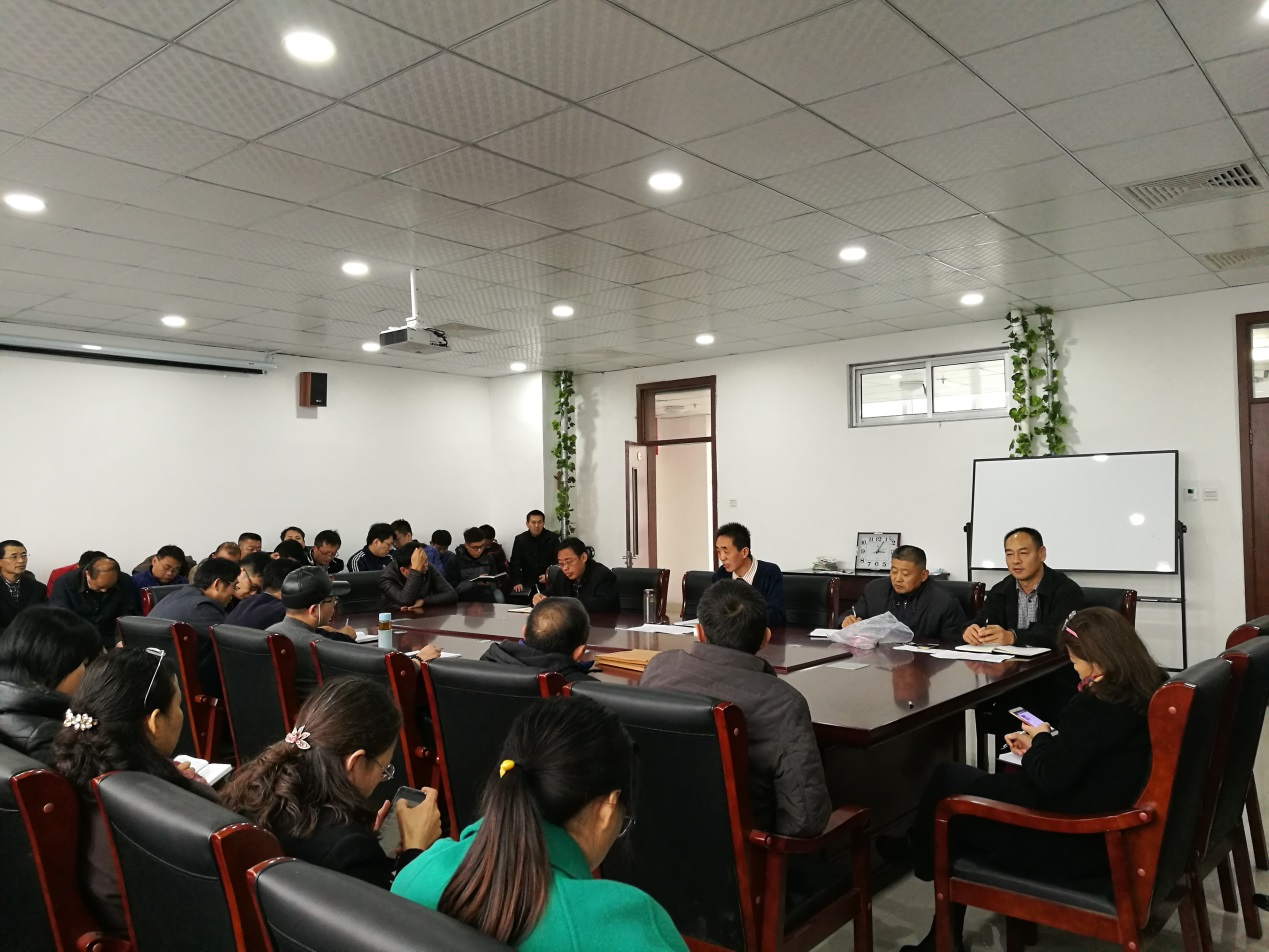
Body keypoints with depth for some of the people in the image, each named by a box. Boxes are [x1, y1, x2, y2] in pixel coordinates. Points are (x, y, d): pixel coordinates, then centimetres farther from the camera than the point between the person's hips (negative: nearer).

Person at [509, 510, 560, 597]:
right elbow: (516, 563, -2)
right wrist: (517, 582, -16)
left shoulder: (552, 538, -1)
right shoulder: (520, 539, 3)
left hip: (548, 583, -1)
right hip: (528, 583, 1)